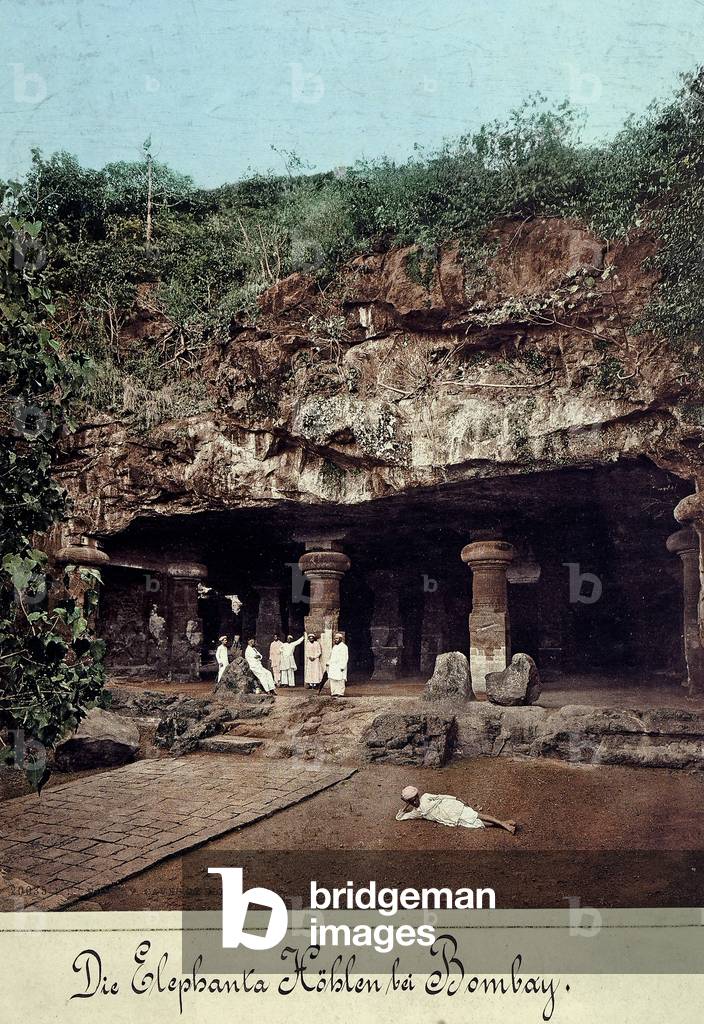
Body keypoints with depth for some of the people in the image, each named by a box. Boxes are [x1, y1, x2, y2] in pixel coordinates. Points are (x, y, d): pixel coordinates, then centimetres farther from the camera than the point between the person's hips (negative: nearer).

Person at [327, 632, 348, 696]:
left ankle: (340, 693, -4)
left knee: (340, 680, -8)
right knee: (332, 679, 5)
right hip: (333, 666, 8)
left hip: (339, 666, -8)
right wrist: (329, 663, 16)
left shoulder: (344, 647, -8)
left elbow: (345, 657, -13)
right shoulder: (334, 646, 19)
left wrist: (342, 666, -18)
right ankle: (334, 692, 10)